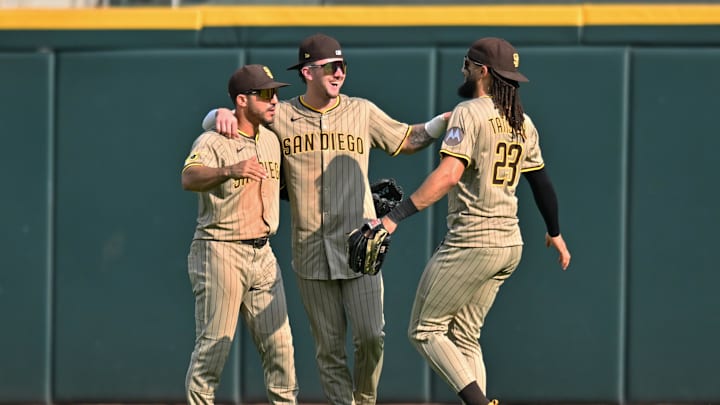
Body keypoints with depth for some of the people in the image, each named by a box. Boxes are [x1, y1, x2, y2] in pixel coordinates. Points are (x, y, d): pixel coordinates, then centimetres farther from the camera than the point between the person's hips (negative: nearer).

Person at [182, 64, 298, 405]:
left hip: (262, 255, 7)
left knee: (279, 344, 5)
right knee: (213, 345, -7)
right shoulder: (213, 142, -11)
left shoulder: (272, 140, 12)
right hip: (220, 252, -7)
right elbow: (190, 178, -32)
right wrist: (230, 171, -49)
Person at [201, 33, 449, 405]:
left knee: (370, 335, -8)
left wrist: (450, 118, -2)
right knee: (329, 346, 2)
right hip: (310, 250, 0)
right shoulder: (279, 116, 4)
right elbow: (213, 123, 12)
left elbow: (408, 140, 15)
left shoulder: (362, 112, 7)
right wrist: (223, 114, -12)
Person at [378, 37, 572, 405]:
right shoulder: (522, 123, 12)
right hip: (510, 246, 8)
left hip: (471, 243, -8)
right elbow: (541, 182, 21)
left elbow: (449, 174, -25)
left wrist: (395, 216, -30)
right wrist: (555, 233, 37)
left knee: (425, 331, 1)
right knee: (465, 337, 16)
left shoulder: (469, 113, -12)